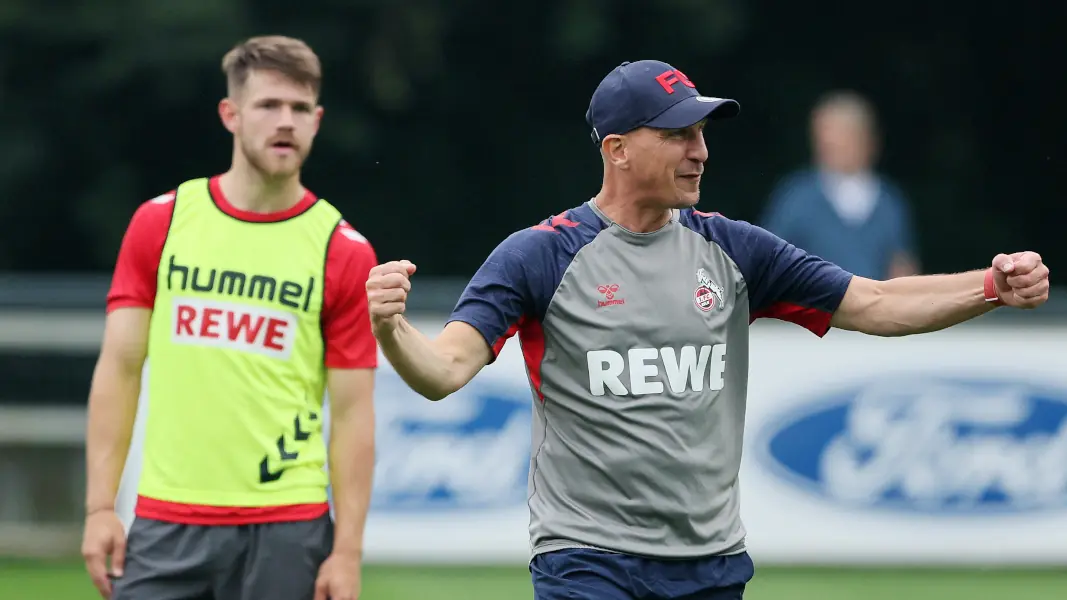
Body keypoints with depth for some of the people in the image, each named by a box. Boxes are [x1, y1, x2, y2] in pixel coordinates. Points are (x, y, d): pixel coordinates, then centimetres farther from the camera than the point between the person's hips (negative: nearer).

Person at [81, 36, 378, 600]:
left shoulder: (344, 252, 0)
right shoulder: (159, 223, 5)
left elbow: (352, 413, 0)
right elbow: (119, 369, 5)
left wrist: (348, 552, -6)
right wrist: (100, 506, -3)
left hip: (286, 529, -1)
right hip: (166, 521, 1)